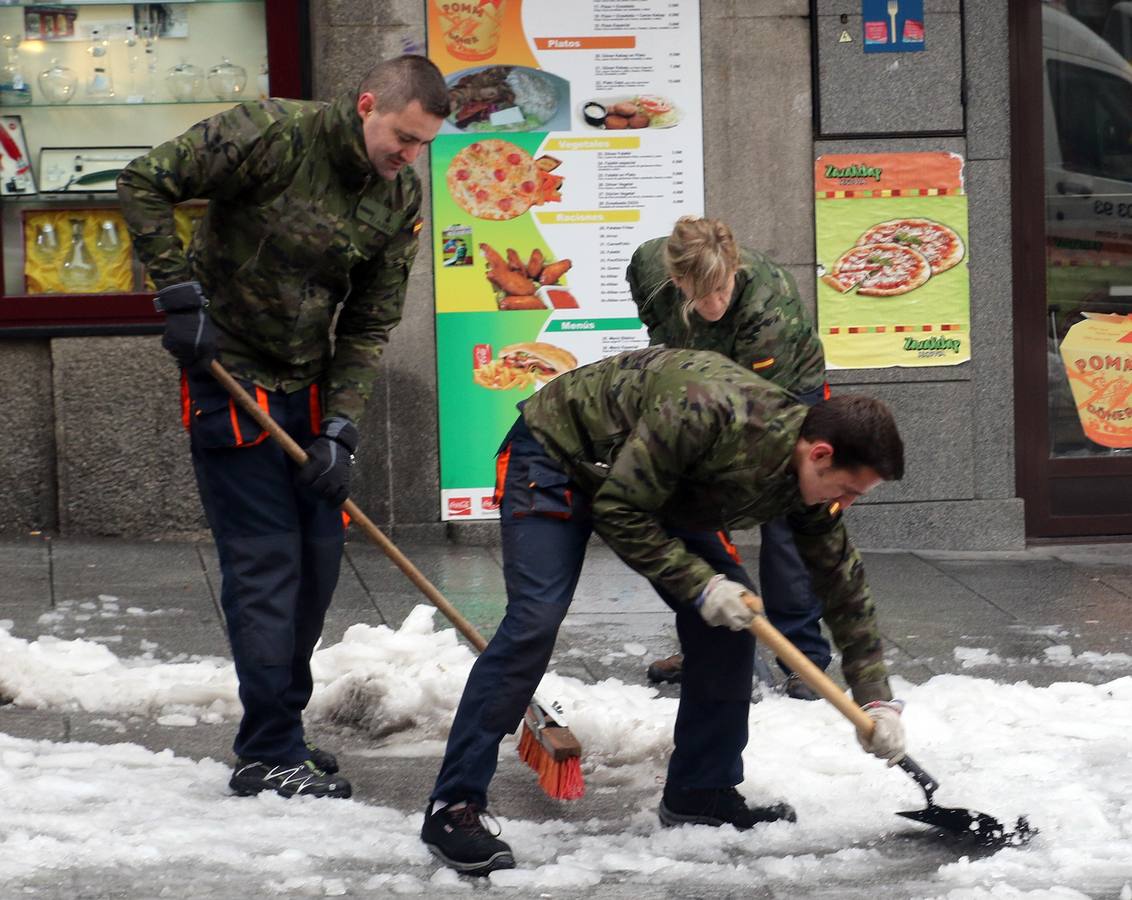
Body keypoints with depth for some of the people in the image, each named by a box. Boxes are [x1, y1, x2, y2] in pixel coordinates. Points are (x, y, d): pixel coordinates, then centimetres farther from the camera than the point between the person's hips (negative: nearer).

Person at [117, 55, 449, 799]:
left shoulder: (401, 199, -1)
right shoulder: (272, 136, -20)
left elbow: (370, 324, 1)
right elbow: (145, 185, -16)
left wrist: (341, 426, -8)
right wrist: (182, 295, -19)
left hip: (310, 385, 7)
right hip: (232, 377, -7)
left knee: (318, 558, 9)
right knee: (265, 563, -7)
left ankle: (279, 727, 25)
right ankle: (270, 757, 0)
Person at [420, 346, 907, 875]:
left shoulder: (806, 477, -15)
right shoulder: (708, 413, -39)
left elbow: (844, 585, -2)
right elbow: (619, 512, -31)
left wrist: (876, 698, -5)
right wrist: (700, 583, -32)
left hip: (662, 485, 8)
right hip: (557, 450, -7)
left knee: (729, 613, -3)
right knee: (536, 618, -22)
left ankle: (701, 792, 9)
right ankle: (453, 807, -19)